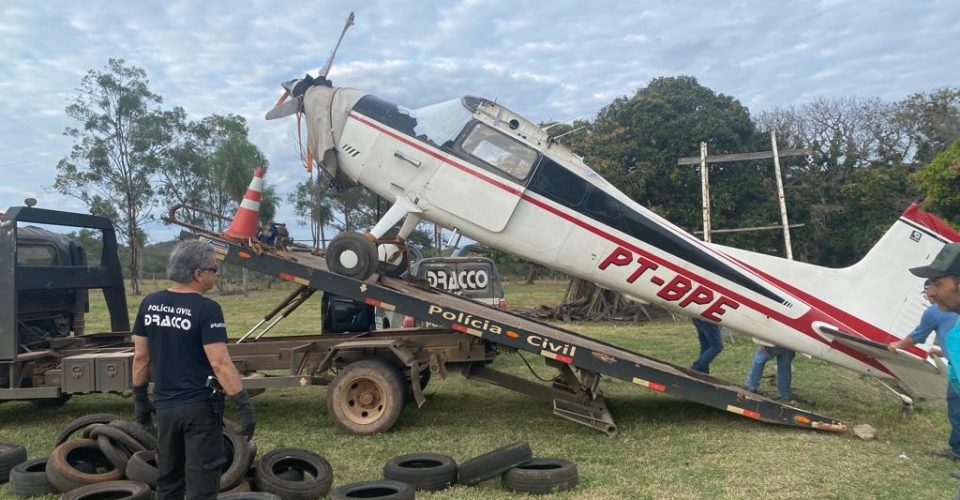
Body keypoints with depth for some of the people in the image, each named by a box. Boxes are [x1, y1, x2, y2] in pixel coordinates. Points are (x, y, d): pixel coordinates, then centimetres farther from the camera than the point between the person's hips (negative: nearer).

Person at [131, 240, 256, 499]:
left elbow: (141, 357, 7)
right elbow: (220, 364, -21)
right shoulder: (206, 309, -17)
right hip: (200, 407, -6)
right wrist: (244, 405, -18)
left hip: (164, 406, 6)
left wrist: (140, 398, 18)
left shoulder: (150, 304, 1)